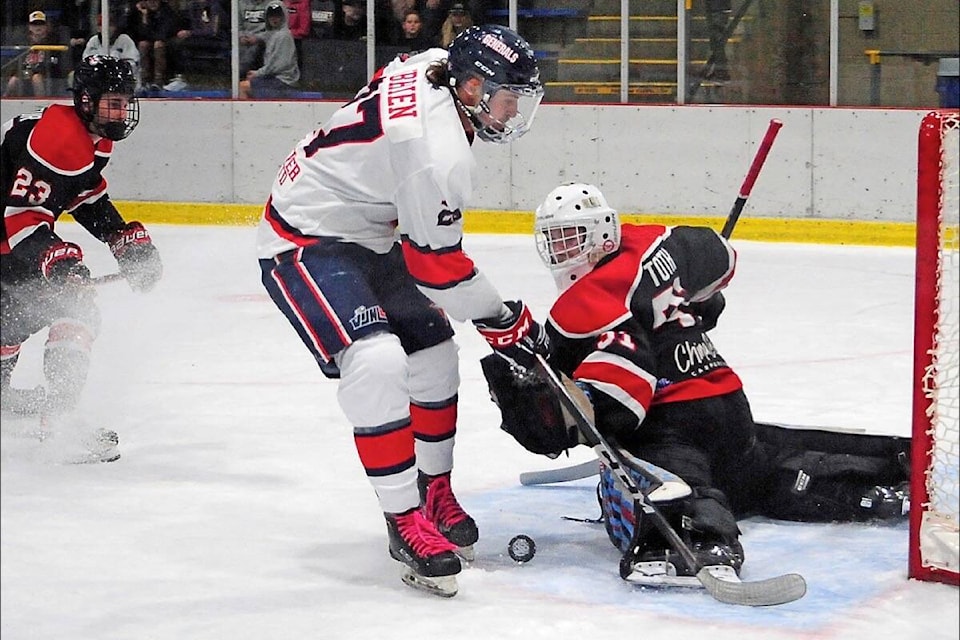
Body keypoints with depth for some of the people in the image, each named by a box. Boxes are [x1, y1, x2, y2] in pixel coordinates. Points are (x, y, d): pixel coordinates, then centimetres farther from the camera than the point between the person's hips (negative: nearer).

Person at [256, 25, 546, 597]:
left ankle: (434, 493, 27)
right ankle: (405, 522, -21)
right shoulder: (439, 151, -30)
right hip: (307, 244, -11)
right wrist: (506, 321, -9)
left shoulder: (433, 66, -4)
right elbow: (438, 266, -22)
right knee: (376, 362, -27)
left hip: (368, 234, 11)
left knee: (434, 357, 13)